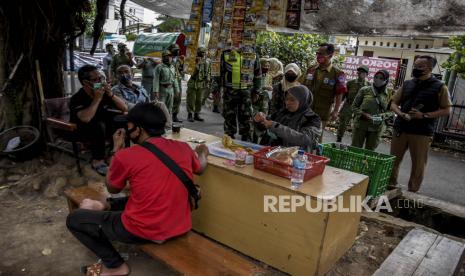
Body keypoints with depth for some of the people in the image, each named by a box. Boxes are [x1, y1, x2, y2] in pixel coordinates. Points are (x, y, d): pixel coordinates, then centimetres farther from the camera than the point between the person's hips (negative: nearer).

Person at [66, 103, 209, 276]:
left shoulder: (126, 156, -17)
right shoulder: (184, 148, -4)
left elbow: (112, 189, 4)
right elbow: (200, 168, 19)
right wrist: (202, 153, 39)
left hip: (144, 231, -6)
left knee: (74, 219, 10)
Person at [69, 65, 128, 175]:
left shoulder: (103, 92, -7)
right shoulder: (77, 98, -21)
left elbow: (124, 108, -6)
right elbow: (86, 119, -40)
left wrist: (111, 94, -20)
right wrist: (97, 99, -33)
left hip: (103, 128, 5)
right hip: (84, 131, -5)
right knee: (99, 125, -36)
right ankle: (97, 161, -23)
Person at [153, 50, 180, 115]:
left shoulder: (172, 67, 11)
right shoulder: (159, 67, -9)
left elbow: (174, 79, 14)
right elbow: (156, 80, -13)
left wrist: (177, 90, 10)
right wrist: (155, 91, -20)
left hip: (171, 89, 6)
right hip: (162, 89, -6)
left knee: (170, 107, 8)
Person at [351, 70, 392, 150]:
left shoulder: (388, 95, 3)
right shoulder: (364, 90, 0)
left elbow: (390, 111, 10)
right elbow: (354, 106, 3)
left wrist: (382, 116, -10)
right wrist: (363, 114, -12)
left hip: (377, 128, 1)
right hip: (360, 125, -1)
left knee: (370, 151, 8)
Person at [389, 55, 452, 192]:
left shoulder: (439, 87, 0)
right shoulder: (407, 84, 11)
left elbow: (446, 110, -1)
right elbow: (394, 103, 12)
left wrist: (424, 115, -14)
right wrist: (402, 114, -9)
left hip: (422, 132, -3)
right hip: (400, 129, 3)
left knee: (418, 164, 3)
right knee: (393, 160, 9)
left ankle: (412, 192, 15)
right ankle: (390, 186, 24)